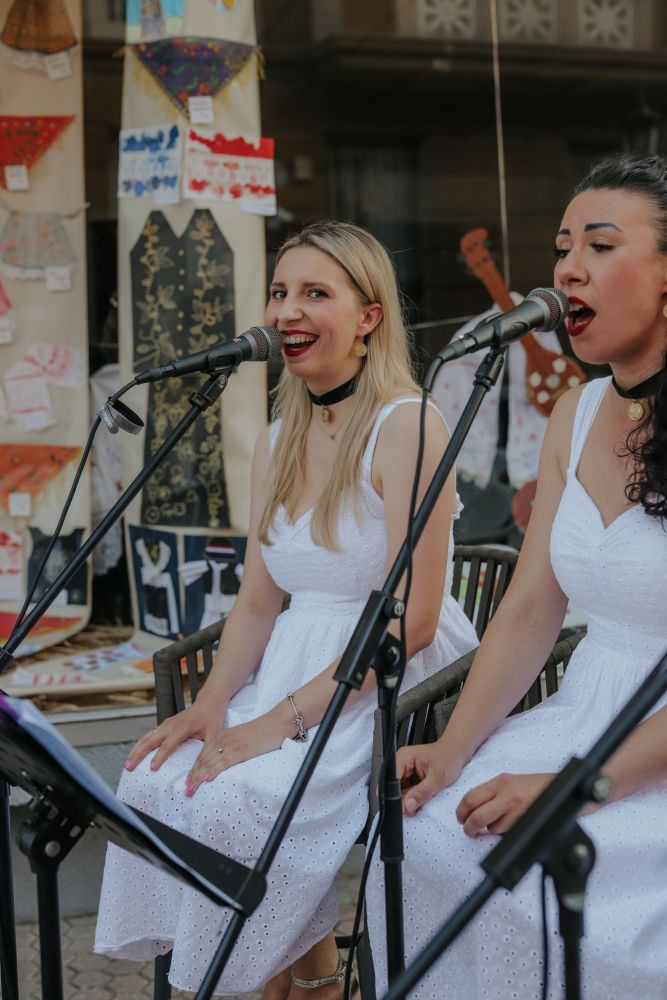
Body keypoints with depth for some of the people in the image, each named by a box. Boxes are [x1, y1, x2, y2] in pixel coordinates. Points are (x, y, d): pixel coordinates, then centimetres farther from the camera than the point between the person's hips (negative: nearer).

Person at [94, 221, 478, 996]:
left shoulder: (406, 427, -13)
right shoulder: (277, 442, 12)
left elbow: (412, 617, -18)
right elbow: (259, 599, 13)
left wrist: (284, 719, -21)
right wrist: (212, 703, -5)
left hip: (394, 685, -7)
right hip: (295, 664, 7)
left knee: (234, 798, -26)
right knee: (155, 777, -15)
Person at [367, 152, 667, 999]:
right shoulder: (576, 416, 8)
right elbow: (530, 611, 8)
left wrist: (579, 787, -21)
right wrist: (454, 750, -4)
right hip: (583, 718, 6)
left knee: (530, 879, -24)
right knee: (420, 835, -12)